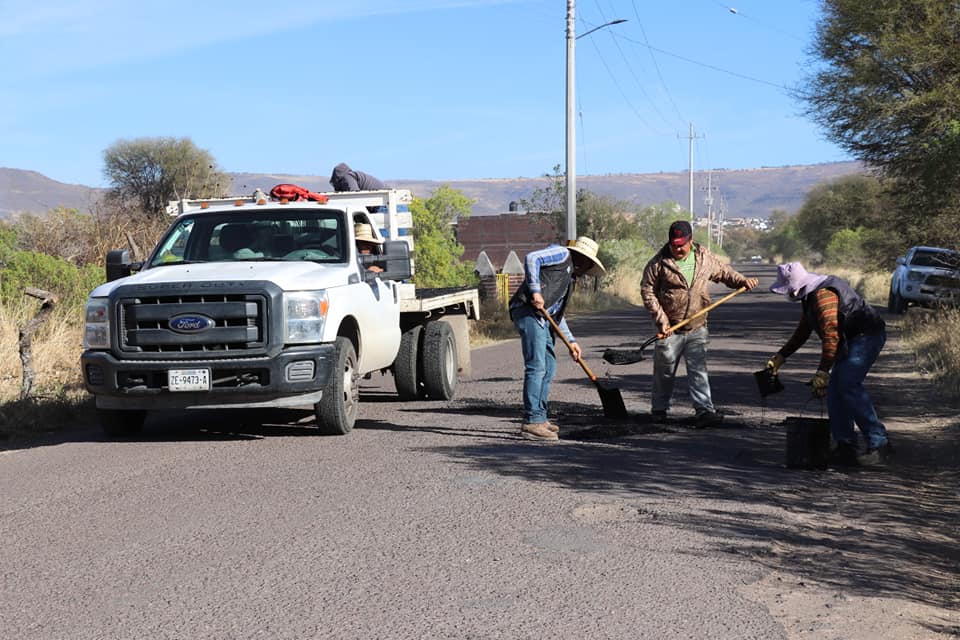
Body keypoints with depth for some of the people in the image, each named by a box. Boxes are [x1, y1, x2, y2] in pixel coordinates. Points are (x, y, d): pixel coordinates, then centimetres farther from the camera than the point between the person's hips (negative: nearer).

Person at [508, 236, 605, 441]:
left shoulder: (569, 278, 31)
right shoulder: (562, 255, 5)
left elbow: (557, 313, 32)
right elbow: (531, 258, -12)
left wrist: (571, 341, 26)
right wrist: (535, 291, -19)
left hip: (542, 317, 11)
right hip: (528, 310, -11)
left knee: (549, 366, 14)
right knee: (536, 366, -15)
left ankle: (539, 418, 20)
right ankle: (531, 422, -17)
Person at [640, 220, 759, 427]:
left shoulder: (704, 258, 3)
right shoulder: (659, 263, -9)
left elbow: (723, 272, 19)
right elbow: (647, 290, -8)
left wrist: (743, 281, 3)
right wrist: (661, 320, -14)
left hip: (697, 328, 2)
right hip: (669, 329, -2)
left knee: (698, 370, -3)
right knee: (664, 371, 9)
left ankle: (704, 412, -7)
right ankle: (659, 409, 25)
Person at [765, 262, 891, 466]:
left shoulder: (824, 294, -22)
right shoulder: (810, 294, 12)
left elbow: (830, 334, -29)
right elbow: (802, 331, 24)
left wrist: (822, 371, -31)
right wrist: (781, 356, 25)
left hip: (866, 336, -11)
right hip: (850, 340, 11)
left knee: (848, 386, -21)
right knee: (835, 389, 5)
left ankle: (878, 444, -19)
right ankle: (846, 447, 9)